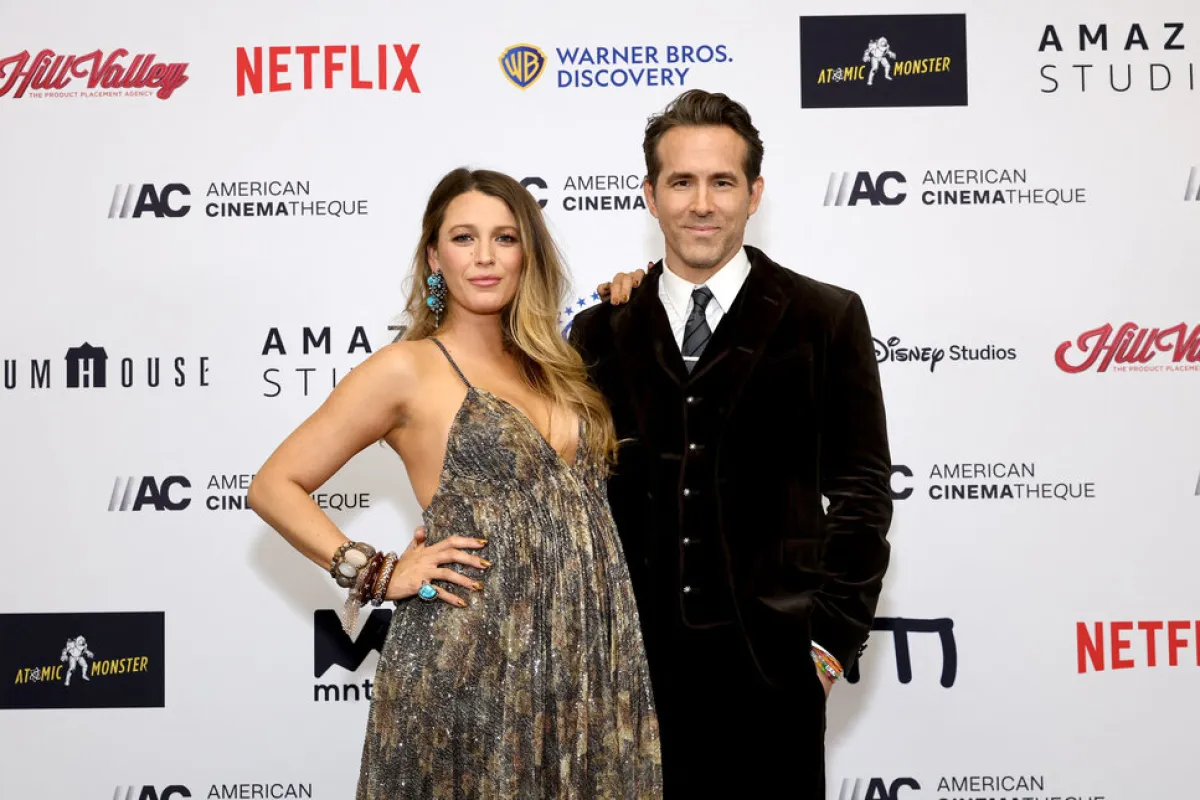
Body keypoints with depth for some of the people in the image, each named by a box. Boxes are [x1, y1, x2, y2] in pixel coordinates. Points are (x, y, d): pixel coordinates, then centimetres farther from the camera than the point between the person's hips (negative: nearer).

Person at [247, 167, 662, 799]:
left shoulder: (552, 366, 13)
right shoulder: (406, 369, -4)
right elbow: (274, 487, -3)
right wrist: (378, 575, -11)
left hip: (587, 653, 6)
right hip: (471, 659, -5)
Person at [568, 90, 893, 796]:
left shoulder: (826, 318, 1)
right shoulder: (603, 329, 7)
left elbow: (861, 490, 0)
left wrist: (832, 638, -4)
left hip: (769, 663, -2)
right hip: (632, 660, 2)